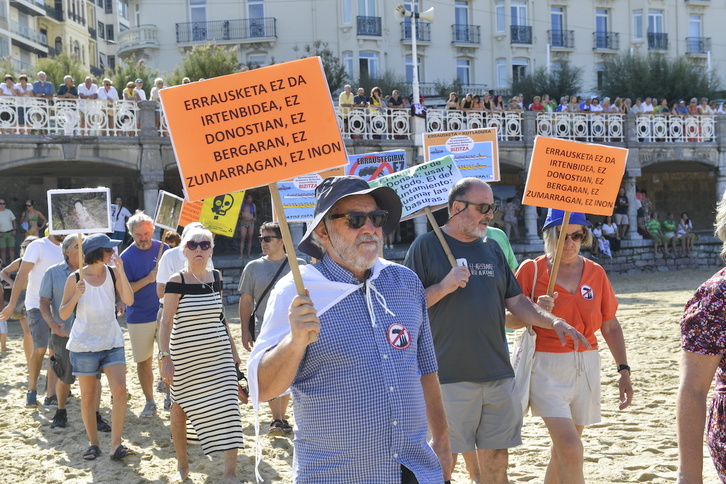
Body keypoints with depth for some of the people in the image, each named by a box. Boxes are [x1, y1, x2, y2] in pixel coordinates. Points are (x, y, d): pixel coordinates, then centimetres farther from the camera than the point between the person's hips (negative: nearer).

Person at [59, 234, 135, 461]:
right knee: (88, 396, 7)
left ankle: (116, 446, -6)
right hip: (84, 344, -2)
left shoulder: (113, 273, -2)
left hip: (112, 342, 2)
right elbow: (64, 314, -6)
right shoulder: (75, 279, -9)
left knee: (120, 390, -11)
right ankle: (93, 443, 22)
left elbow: (129, 300, -12)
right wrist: (77, 295, -23)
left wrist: (121, 272, -20)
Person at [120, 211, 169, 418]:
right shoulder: (126, 257, -6)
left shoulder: (163, 249, 2)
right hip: (139, 318, -1)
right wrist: (148, 279, -20)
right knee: (143, 361, 7)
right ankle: (150, 402, 20)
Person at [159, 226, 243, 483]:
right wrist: (164, 357, -20)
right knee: (180, 408, 11)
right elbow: (166, 320, -12)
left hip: (219, 355, 4)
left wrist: (233, 350, 15)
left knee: (229, 410, -3)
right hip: (185, 357, -3)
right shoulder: (177, 281, -10)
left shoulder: (216, 277, 4)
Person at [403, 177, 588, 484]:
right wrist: (444, 287, -18)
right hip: (449, 376, -5)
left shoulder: (492, 248, 15)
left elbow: (515, 301, 16)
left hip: (497, 374, 5)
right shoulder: (427, 246, -2)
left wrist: (553, 321, 3)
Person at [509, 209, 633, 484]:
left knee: (562, 450, 12)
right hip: (547, 367, -4)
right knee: (572, 450, -15)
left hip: (586, 366, 4)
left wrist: (623, 370, 6)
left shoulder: (595, 273, 7)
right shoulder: (531, 270, -4)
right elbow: (508, 320, -3)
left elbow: (611, 327, 12)